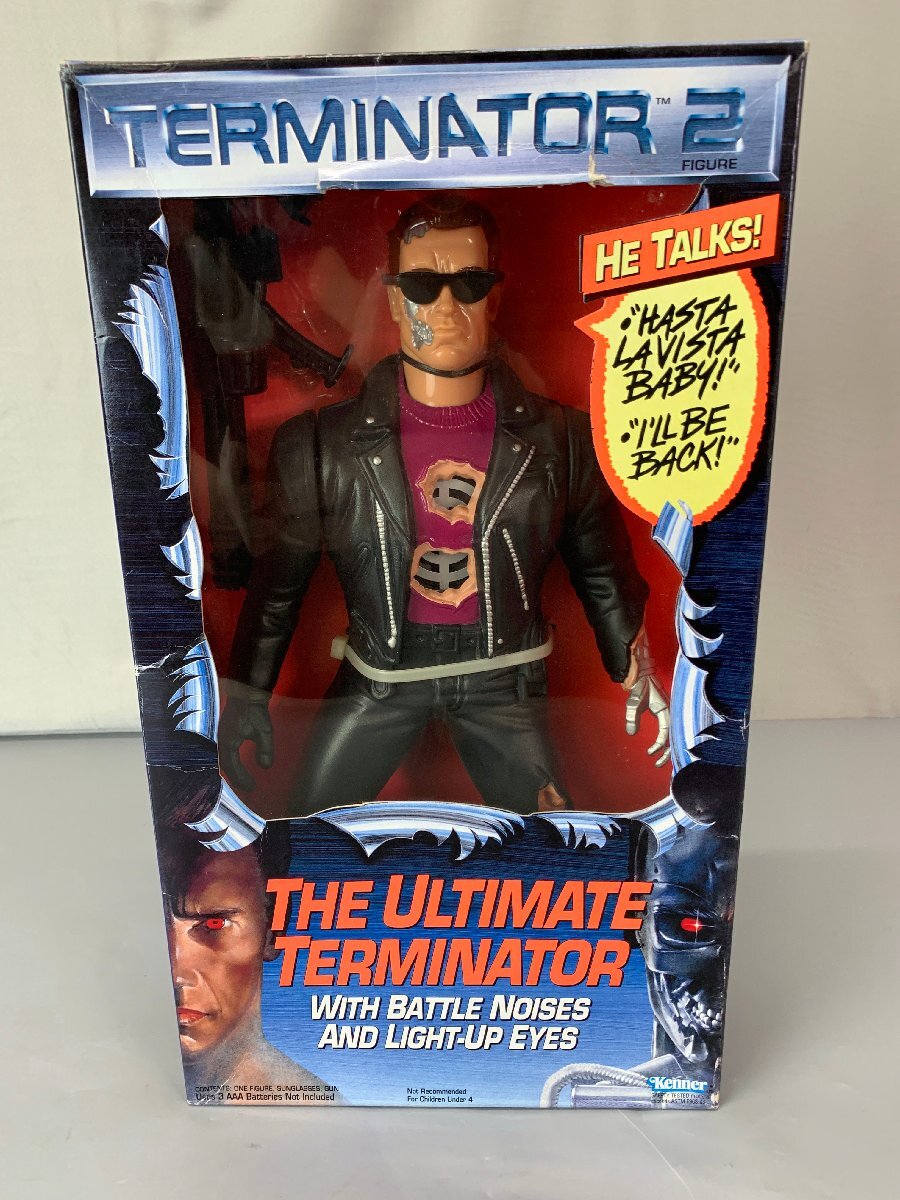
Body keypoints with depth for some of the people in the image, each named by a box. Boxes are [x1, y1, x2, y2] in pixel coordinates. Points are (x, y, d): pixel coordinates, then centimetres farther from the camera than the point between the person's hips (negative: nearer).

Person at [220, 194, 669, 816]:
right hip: (379, 671, 0)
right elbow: (280, 578, -1)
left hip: (504, 673, 1)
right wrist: (248, 691, 1)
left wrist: (637, 677, 8)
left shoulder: (561, 439, -9)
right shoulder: (323, 444, -11)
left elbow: (603, 571, 3)